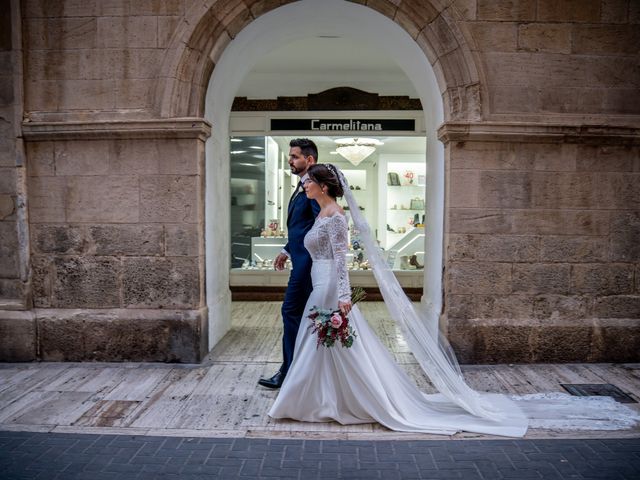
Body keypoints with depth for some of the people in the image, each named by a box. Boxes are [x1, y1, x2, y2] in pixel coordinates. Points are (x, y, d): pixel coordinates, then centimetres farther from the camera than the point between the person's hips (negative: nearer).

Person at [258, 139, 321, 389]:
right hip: (301, 259, 10)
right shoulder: (302, 186, 16)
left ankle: (288, 372, 7)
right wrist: (287, 250, 22)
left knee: (291, 311, -4)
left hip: (307, 261, -10)